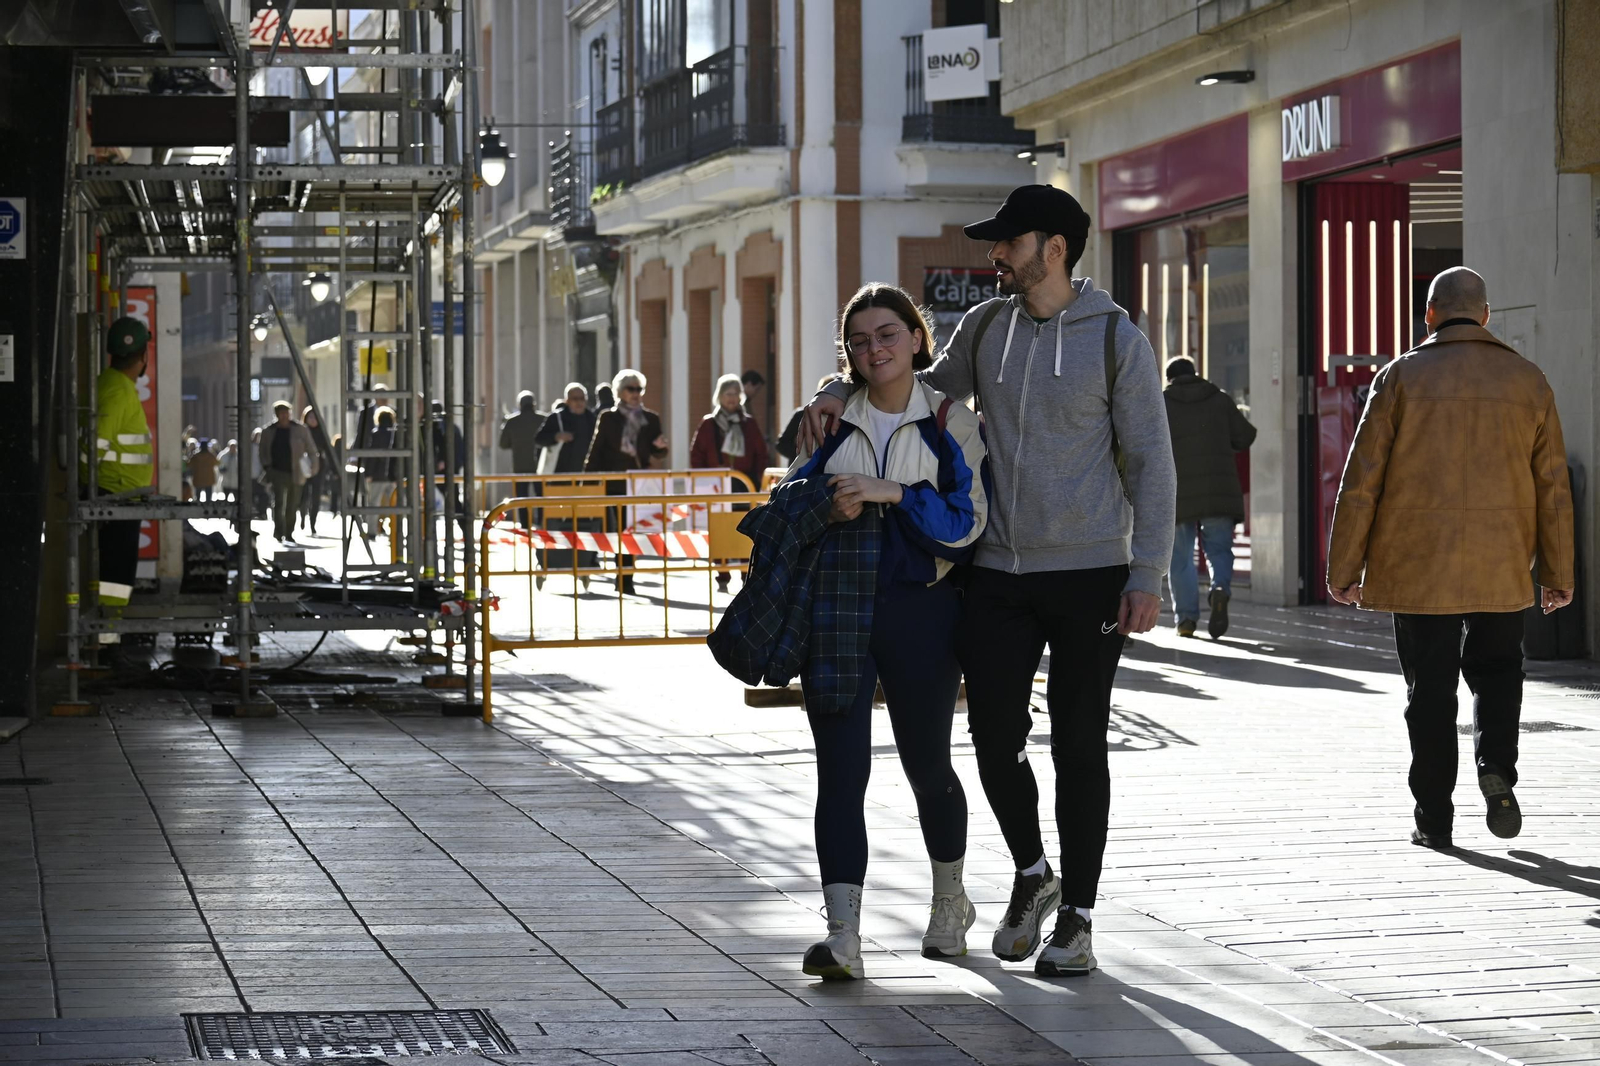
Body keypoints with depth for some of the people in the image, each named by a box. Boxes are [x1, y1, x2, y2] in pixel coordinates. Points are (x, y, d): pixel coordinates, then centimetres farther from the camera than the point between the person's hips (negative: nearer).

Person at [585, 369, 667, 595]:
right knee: (620, 530, -5)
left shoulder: (651, 419, 10)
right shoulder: (608, 418, 3)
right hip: (615, 484, -2)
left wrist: (659, 447, -11)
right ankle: (623, 578, -1)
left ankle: (625, 579, 9)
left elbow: (657, 454, 13)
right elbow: (596, 451, 1)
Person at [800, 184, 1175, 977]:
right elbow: (928, 387, 26)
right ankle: (1031, 874, 23)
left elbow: (1150, 461, -4)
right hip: (999, 575, 4)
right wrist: (842, 393, 7)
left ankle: (1076, 917, 13)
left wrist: (1147, 576, -11)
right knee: (995, 737, -2)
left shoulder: (1116, 339, -4)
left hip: (1088, 574, -3)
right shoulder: (986, 326, 8)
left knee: (1079, 746, 3)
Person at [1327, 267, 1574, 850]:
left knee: (1430, 688, 6)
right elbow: (1552, 487, 5)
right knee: (1496, 670, 19)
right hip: (1501, 571, 2)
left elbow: (1361, 480, -4)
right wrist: (1557, 574, 12)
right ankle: (1497, 767, -5)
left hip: (1418, 567, -1)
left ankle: (1434, 818, 7)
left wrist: (1344, 568, 1)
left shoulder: (1401, 376, -2)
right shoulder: (1528, 381, 4)